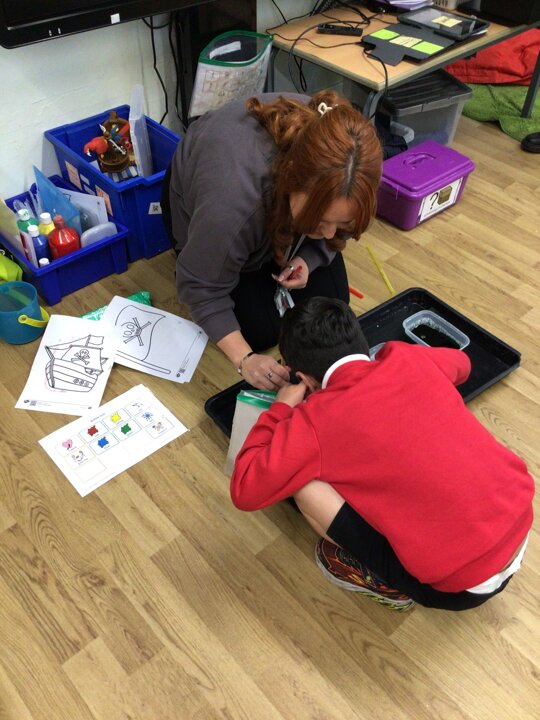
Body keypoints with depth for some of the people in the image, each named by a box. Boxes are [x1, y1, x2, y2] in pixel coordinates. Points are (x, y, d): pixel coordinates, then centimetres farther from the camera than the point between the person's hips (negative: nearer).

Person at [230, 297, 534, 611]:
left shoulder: (316, 419, -13)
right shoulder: (410, 358, 1)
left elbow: (245, 491, -9)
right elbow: (461, 363, 25)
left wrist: (280, 410, 4)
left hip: (463, 586, -6)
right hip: (521, 523, 7)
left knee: (305, 481, -6)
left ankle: (388, 582, 13)